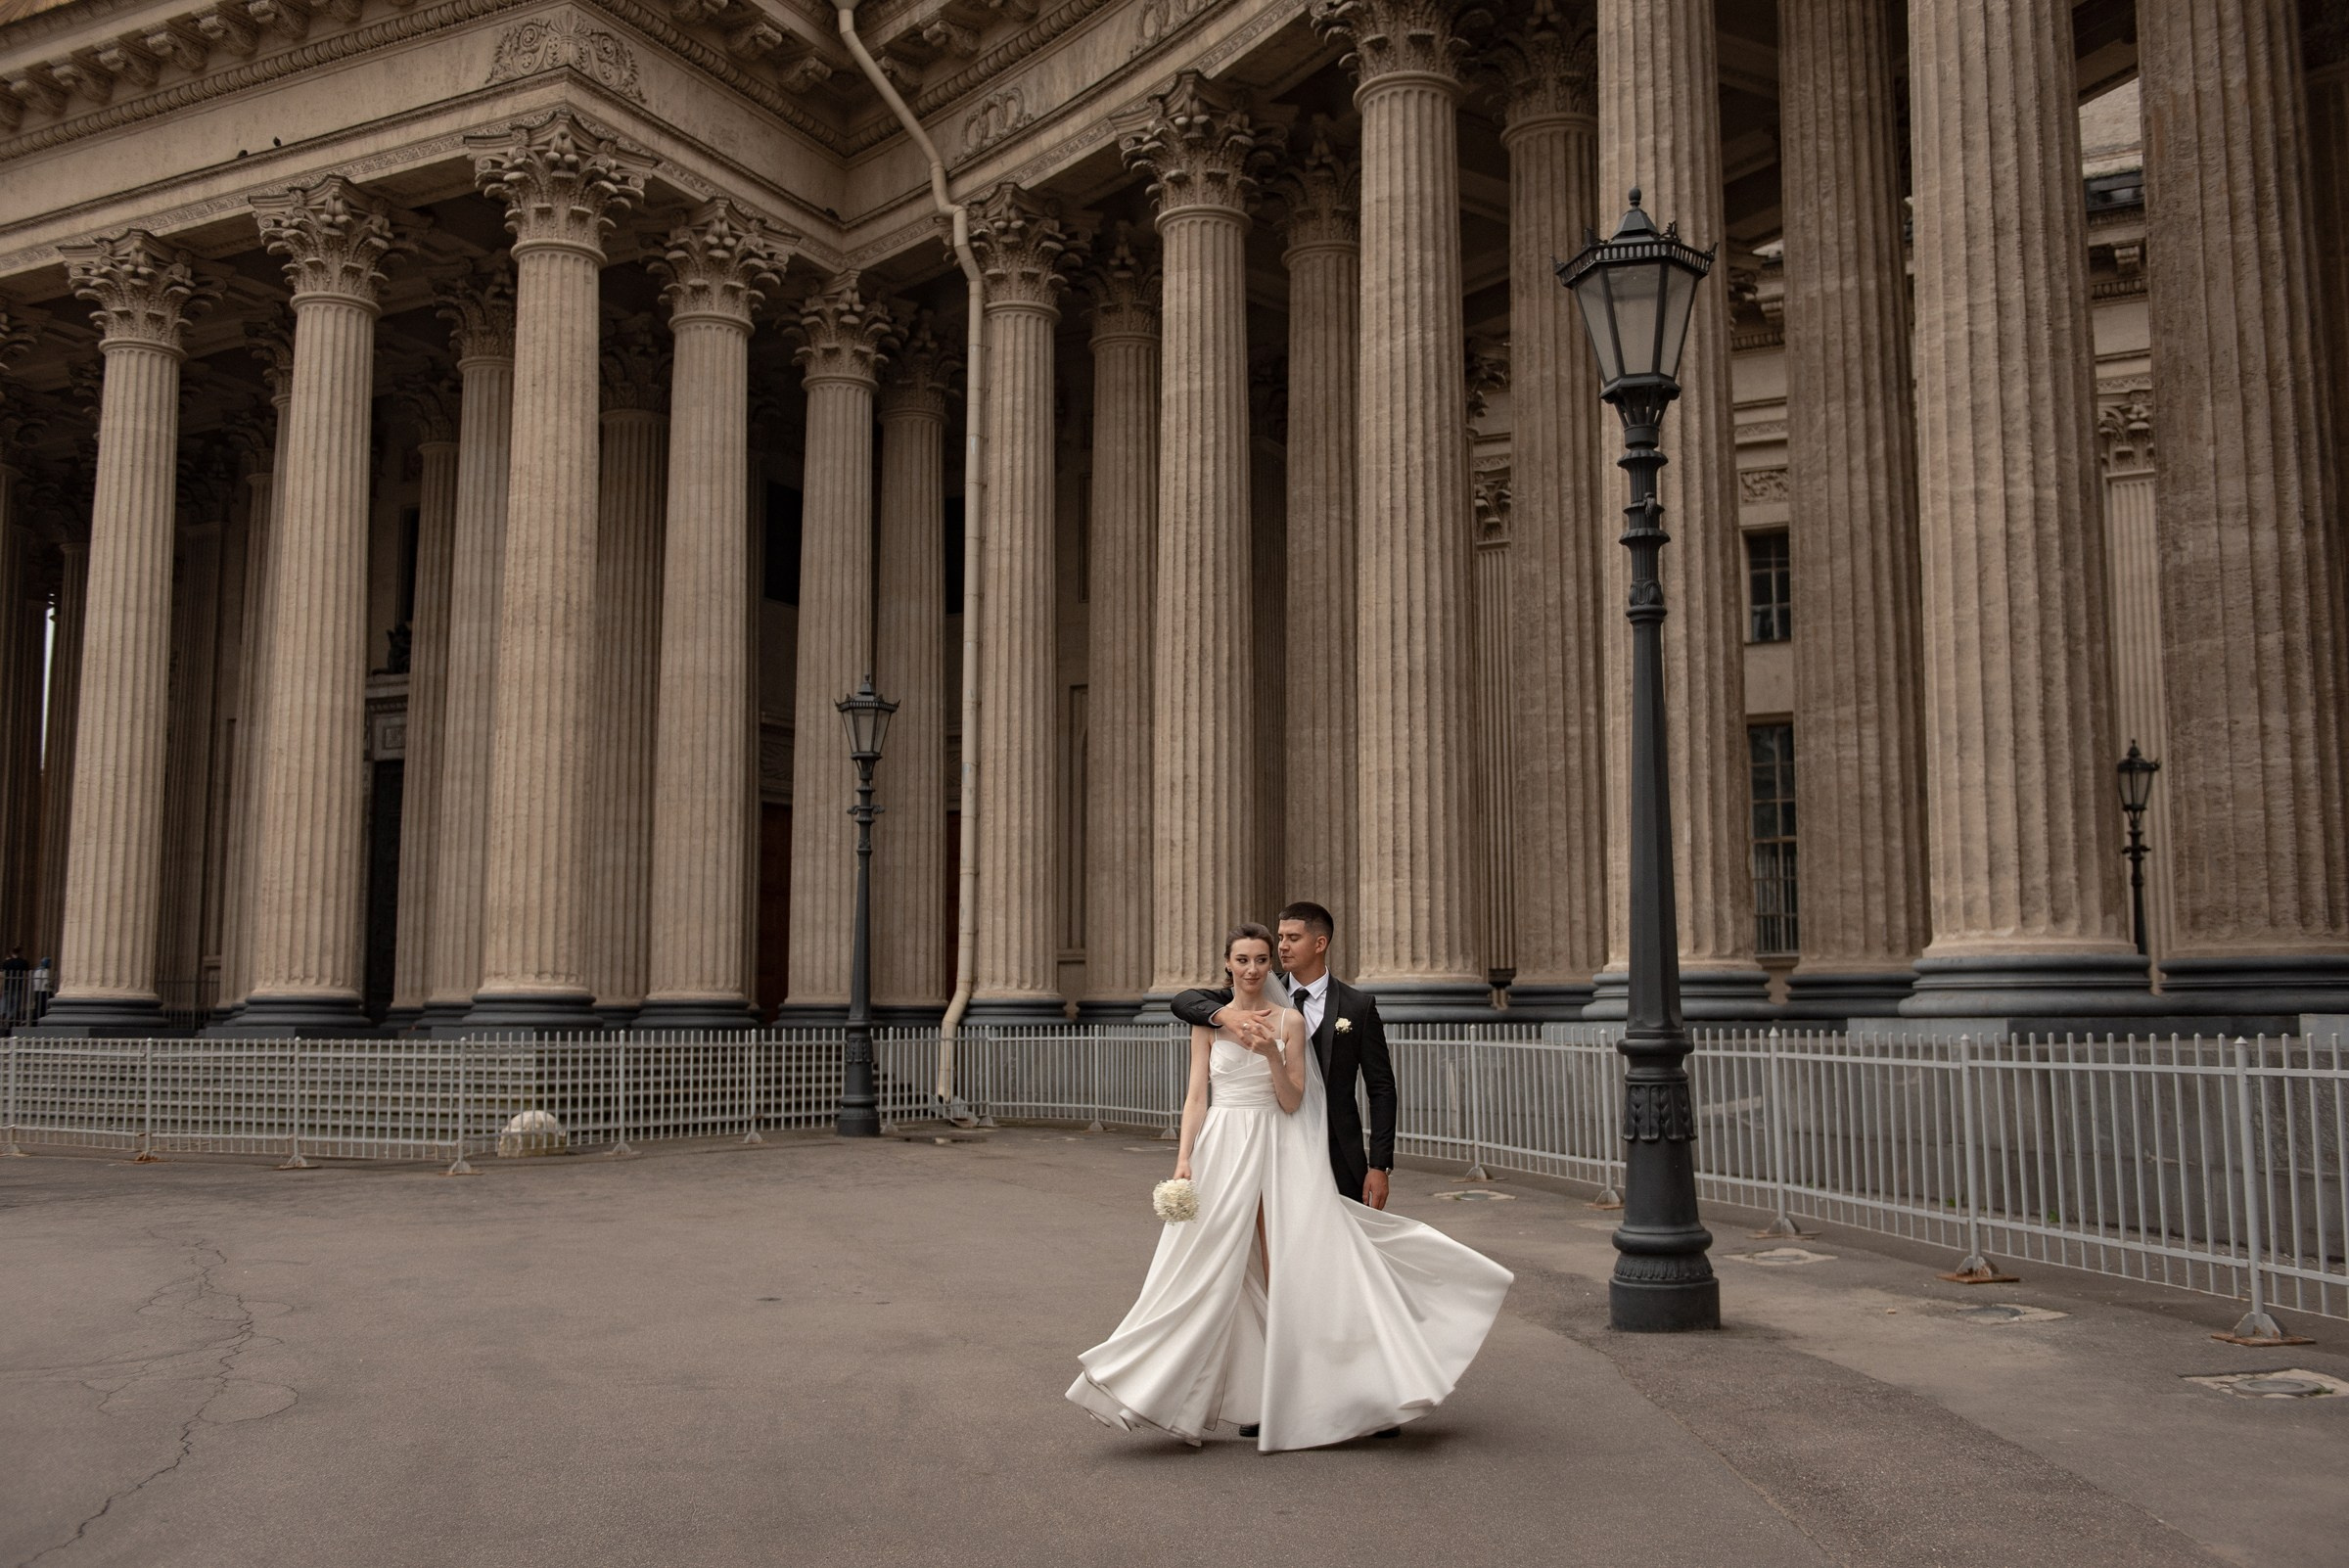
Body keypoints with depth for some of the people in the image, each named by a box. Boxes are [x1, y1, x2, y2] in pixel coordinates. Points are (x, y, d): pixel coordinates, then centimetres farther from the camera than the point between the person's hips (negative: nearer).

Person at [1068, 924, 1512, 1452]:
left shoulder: (1290, 1021, 2)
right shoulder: (1208, 1021, 5)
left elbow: (1293, 1102, -2)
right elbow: (1196, 1097, 2)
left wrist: (1273, 1055, -18)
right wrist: (1184, 1159, -8)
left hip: (1279, 1151, -1)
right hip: (1223, 1151, 1)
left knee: (1293, 1270, -5)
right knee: (1218, 1275, 0)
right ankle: (1248, 1400, 10)